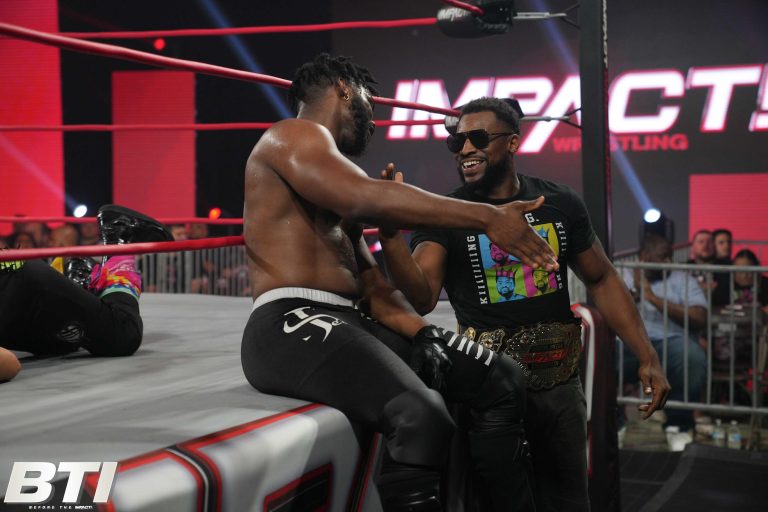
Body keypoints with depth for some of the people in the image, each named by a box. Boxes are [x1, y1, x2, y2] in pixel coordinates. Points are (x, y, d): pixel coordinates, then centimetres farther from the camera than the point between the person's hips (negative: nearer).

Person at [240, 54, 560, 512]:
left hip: (352, 324, 10)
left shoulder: (343, 196, 28)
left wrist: (422, 332, 2)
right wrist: (487, 217, -20)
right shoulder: (294, 136, -2)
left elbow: (373, 286, 20)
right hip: (294, 326, -10)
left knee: (503, 380, 4)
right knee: (423, 418, -34)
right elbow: (369, 200, -20)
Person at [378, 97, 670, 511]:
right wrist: (390, 237, -37)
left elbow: (602, 281, 10)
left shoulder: (561, 205, 2)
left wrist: (647, 358, 5)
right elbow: (423, 299, -20)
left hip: (561, 385, 3)